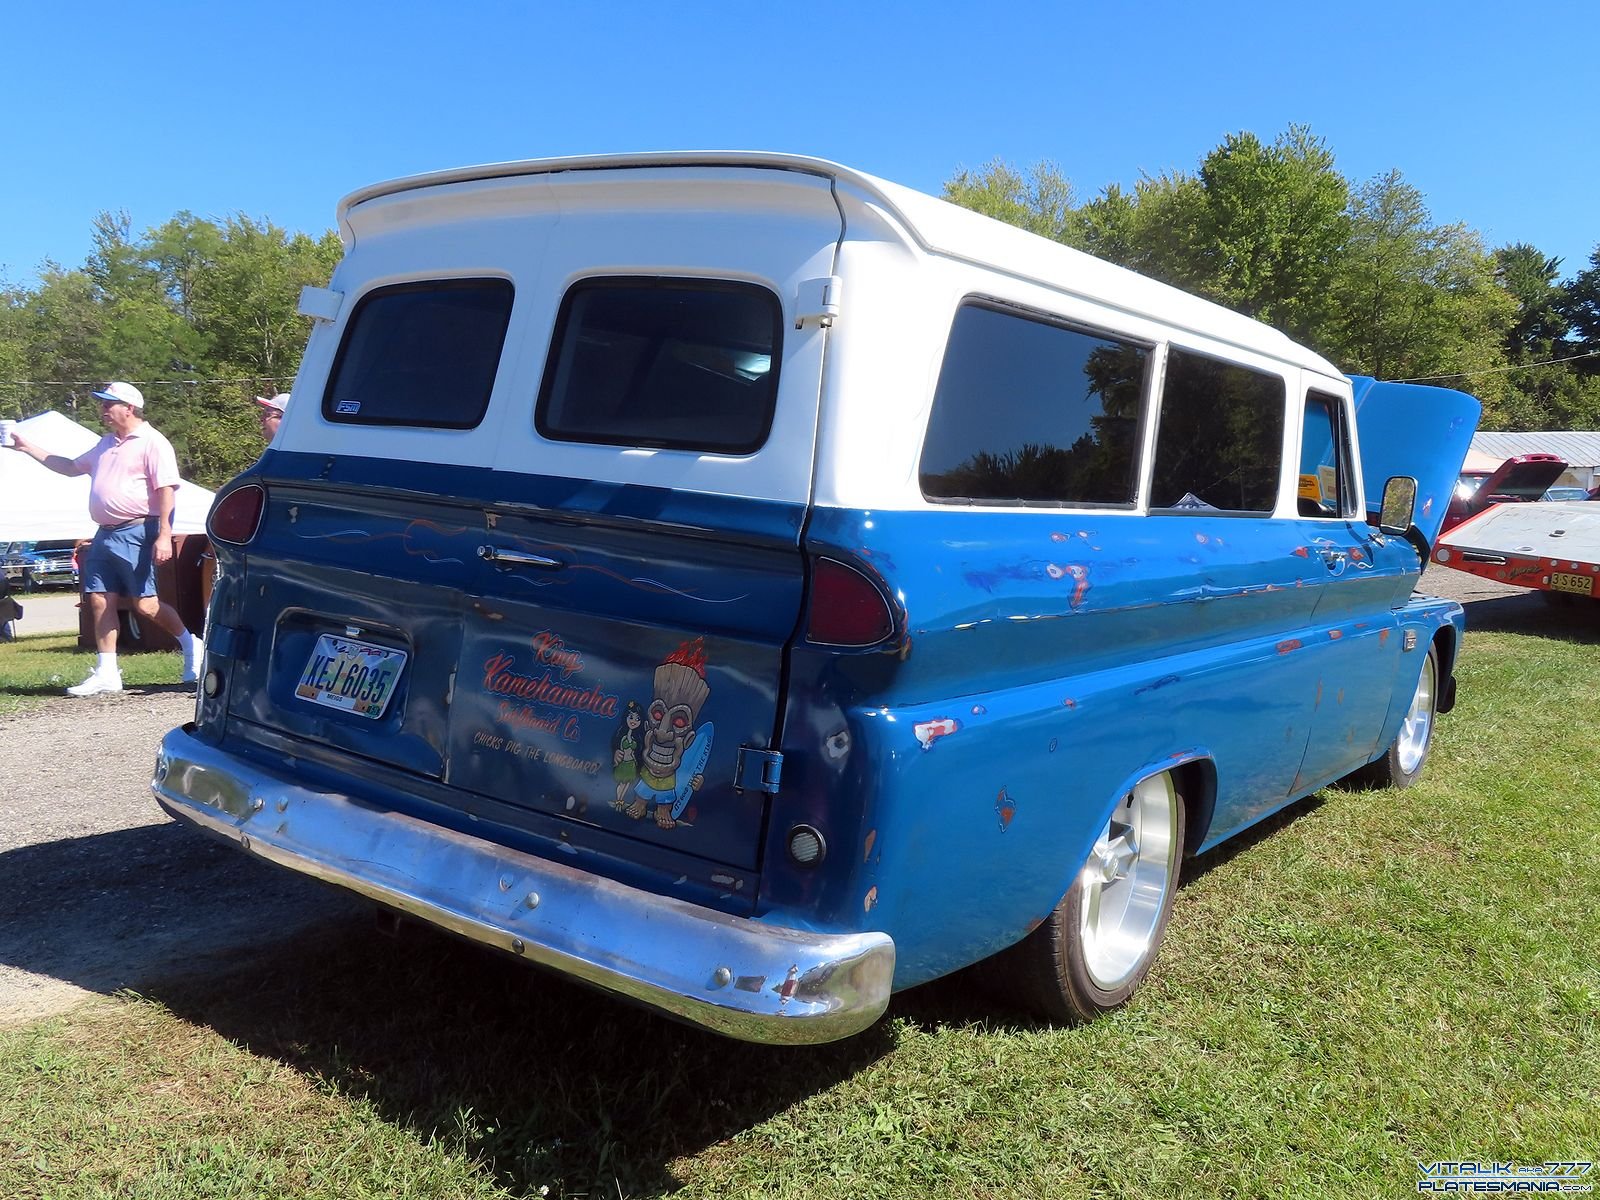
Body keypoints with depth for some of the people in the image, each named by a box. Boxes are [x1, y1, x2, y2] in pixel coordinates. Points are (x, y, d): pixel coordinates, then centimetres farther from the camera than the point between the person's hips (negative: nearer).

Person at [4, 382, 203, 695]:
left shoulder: (152, 443, -8)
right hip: (105, 534, 9)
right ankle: (106, 673, 9)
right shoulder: (106, 444, 19)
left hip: (136, 533, -9)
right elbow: (71, 466, 32)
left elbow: (166, 490, -16)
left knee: (145, 604, -8)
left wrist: (164, 535, -23)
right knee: (100, 601, 4)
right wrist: (27, 448, 27)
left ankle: (191, 644, 13)